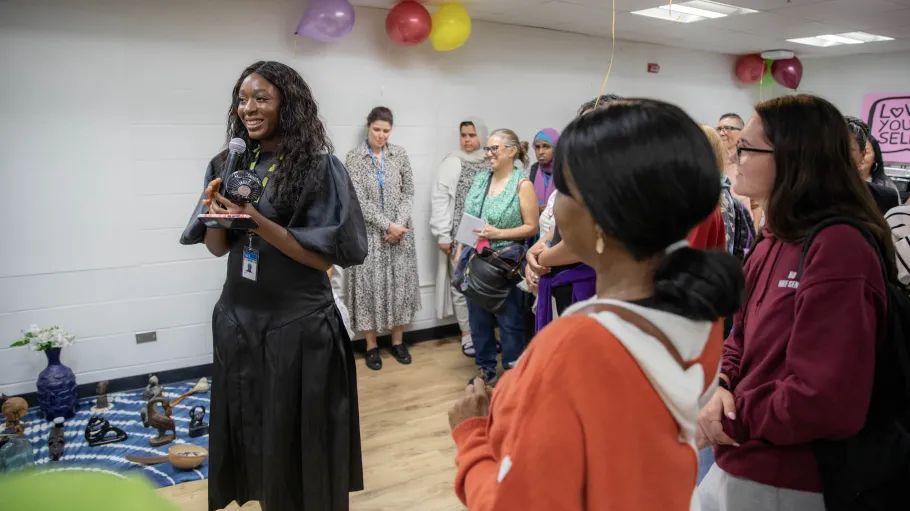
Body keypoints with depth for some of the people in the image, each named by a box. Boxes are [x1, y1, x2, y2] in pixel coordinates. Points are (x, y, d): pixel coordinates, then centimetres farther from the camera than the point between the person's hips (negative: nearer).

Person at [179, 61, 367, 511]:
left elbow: (326, 256, -15)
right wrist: (216, 216, -13)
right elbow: (217, 249, 8)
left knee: (299, 435, 7)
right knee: (252, 430, 17)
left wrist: (260, 224, -24)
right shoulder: (228, 166, 5)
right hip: (237, 317, 5)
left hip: (299, 322, -5)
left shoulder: (319, 167, -11)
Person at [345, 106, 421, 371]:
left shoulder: (399, 154, 4)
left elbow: (408, 192, 4)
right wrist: (387, 225, -16)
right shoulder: (354, 157, -6)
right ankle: (371, 346, 13)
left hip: (400, 231, 3)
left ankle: (398, 342, 20)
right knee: (370, 286, 1)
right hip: (369, 233, -3)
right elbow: (359, 200, -12)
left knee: (400, 284, 6)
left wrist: (400, 223, -10)